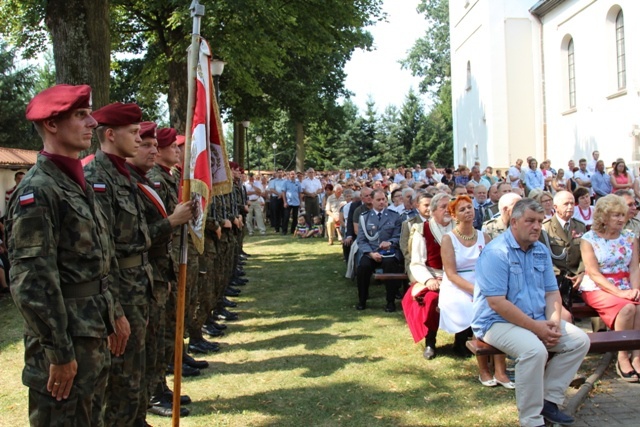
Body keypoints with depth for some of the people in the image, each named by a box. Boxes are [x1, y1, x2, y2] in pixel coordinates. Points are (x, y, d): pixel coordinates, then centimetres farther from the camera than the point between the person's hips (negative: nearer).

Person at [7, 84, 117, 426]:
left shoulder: (78, 184, 11)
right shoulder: (37, 191, -18)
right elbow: (31, 284, -22)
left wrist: (113, 314, 17)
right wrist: (59, 353, -21)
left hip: (93, 334, 9)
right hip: (63, 336, -9)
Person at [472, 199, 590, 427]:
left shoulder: (541, 251, 9)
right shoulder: (496, 252, -17)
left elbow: (552, 292, 11)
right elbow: (497, 303, -23)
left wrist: (553, 322, -10)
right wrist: (536, 328, -22)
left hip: (538, 320, 9)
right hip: (498, 322, -8)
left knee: (579, 340, -4)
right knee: (534, 349, -33)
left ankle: (548, 400, 4)